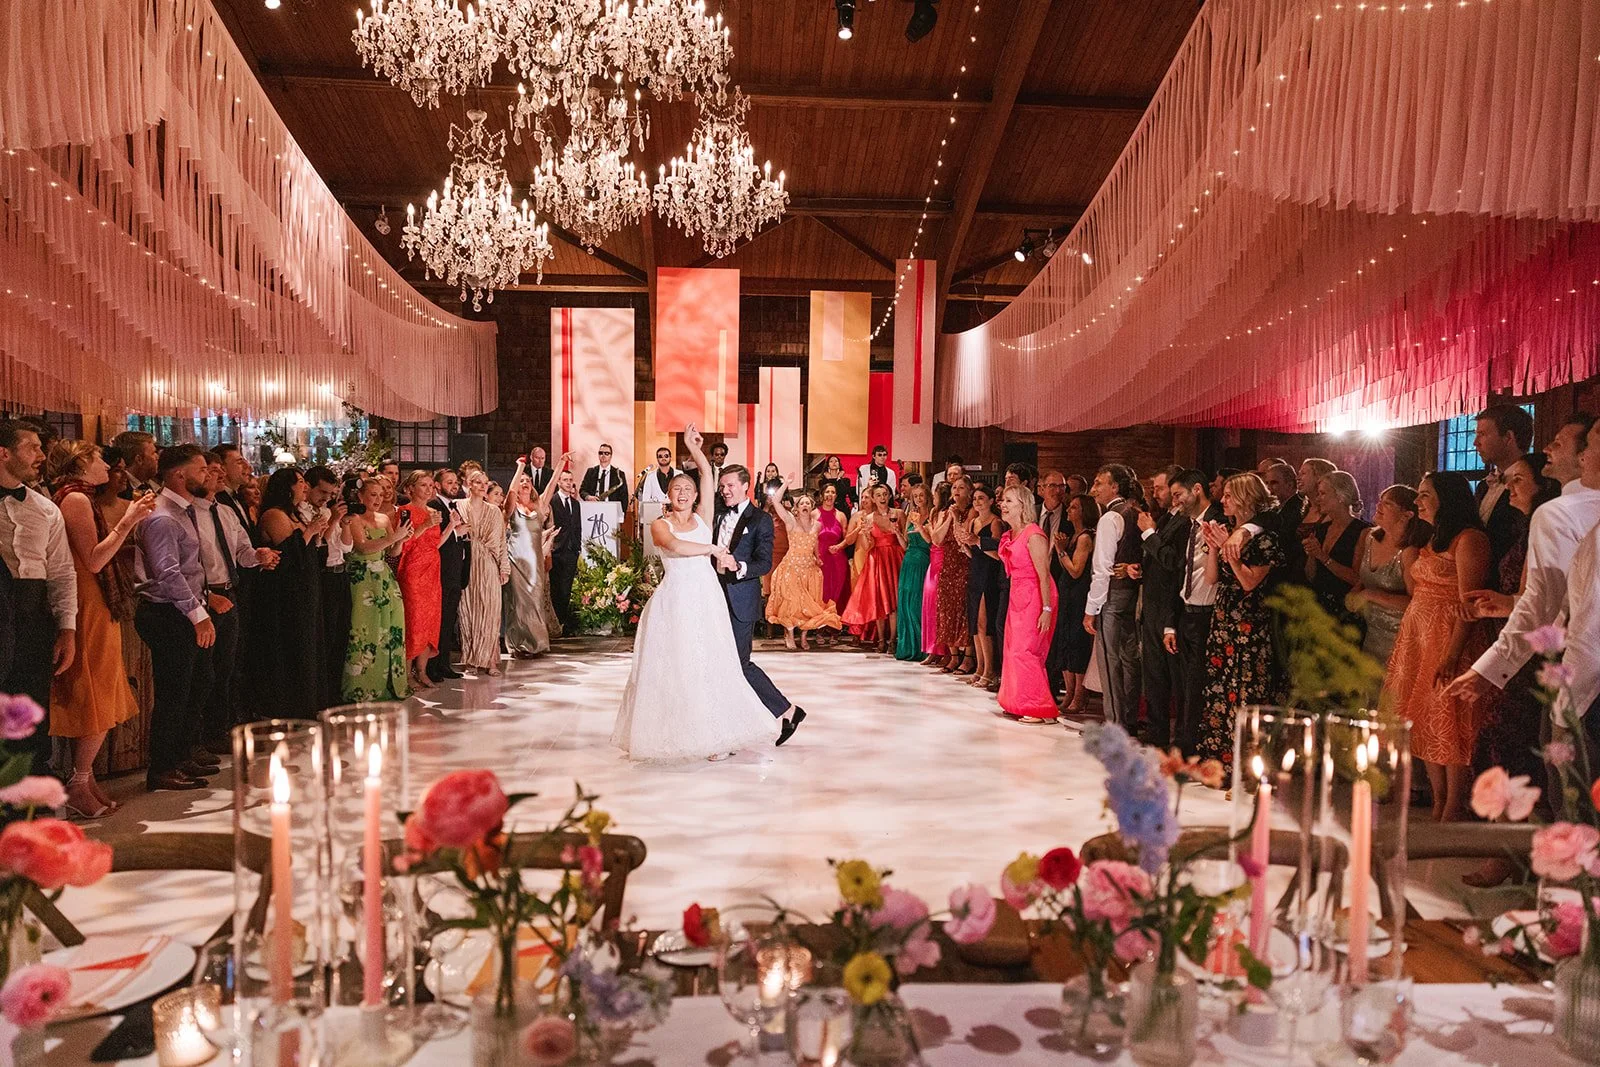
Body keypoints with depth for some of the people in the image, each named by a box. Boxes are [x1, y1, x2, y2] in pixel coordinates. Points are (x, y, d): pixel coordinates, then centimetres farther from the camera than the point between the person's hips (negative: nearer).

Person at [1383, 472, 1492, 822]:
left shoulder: (1469, 538, -11)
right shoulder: (1434, 540, 19)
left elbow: (1468, 604, -18)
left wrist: (1451, 655, -23)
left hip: (1449, 640, -9)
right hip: (1418, 638, 9)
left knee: (1449, 726, -5)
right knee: (1426, 724, 9)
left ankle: (1454, 811, 3)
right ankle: (1438, 806, 17)